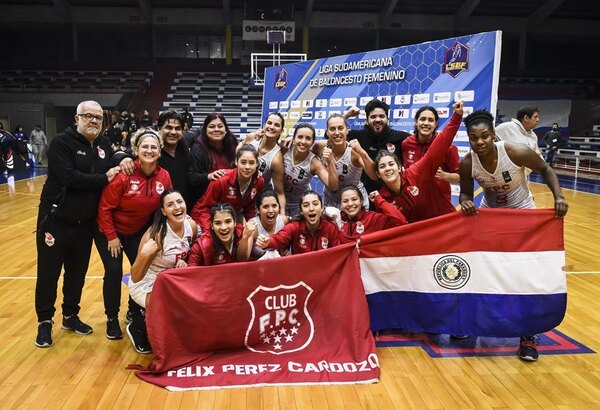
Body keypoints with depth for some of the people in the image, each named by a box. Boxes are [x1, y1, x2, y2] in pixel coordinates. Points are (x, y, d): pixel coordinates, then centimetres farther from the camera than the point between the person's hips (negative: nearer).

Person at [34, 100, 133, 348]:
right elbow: (68, 177, -25)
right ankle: (45, 322, 22)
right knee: (48, 274, 6)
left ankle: (70, 316, 33)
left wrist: (123, 159, -7)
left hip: (86, 223, 6)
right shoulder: (61, 142, -14)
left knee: (78, 273, 16)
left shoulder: (103, 144, 6)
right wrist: (104, 178, -21)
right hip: (56, 220, -6)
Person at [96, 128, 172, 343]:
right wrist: (111, 237, -14)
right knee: (114, 272, -7)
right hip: (110, 231, -4)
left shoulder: (164, 177, -14)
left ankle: (135, 312, 28)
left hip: (138, 231, 4)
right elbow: (105, 207, -18)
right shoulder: (124, 175, -26)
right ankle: (112, 319, 16)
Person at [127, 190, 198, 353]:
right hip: (146, 285, -6)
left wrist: (184, 264, -13)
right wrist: (144, 255, -40)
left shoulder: (191, 225, -12)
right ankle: (138, 328, 3)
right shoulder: (156, 234, -27)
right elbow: (135, 277, -23)